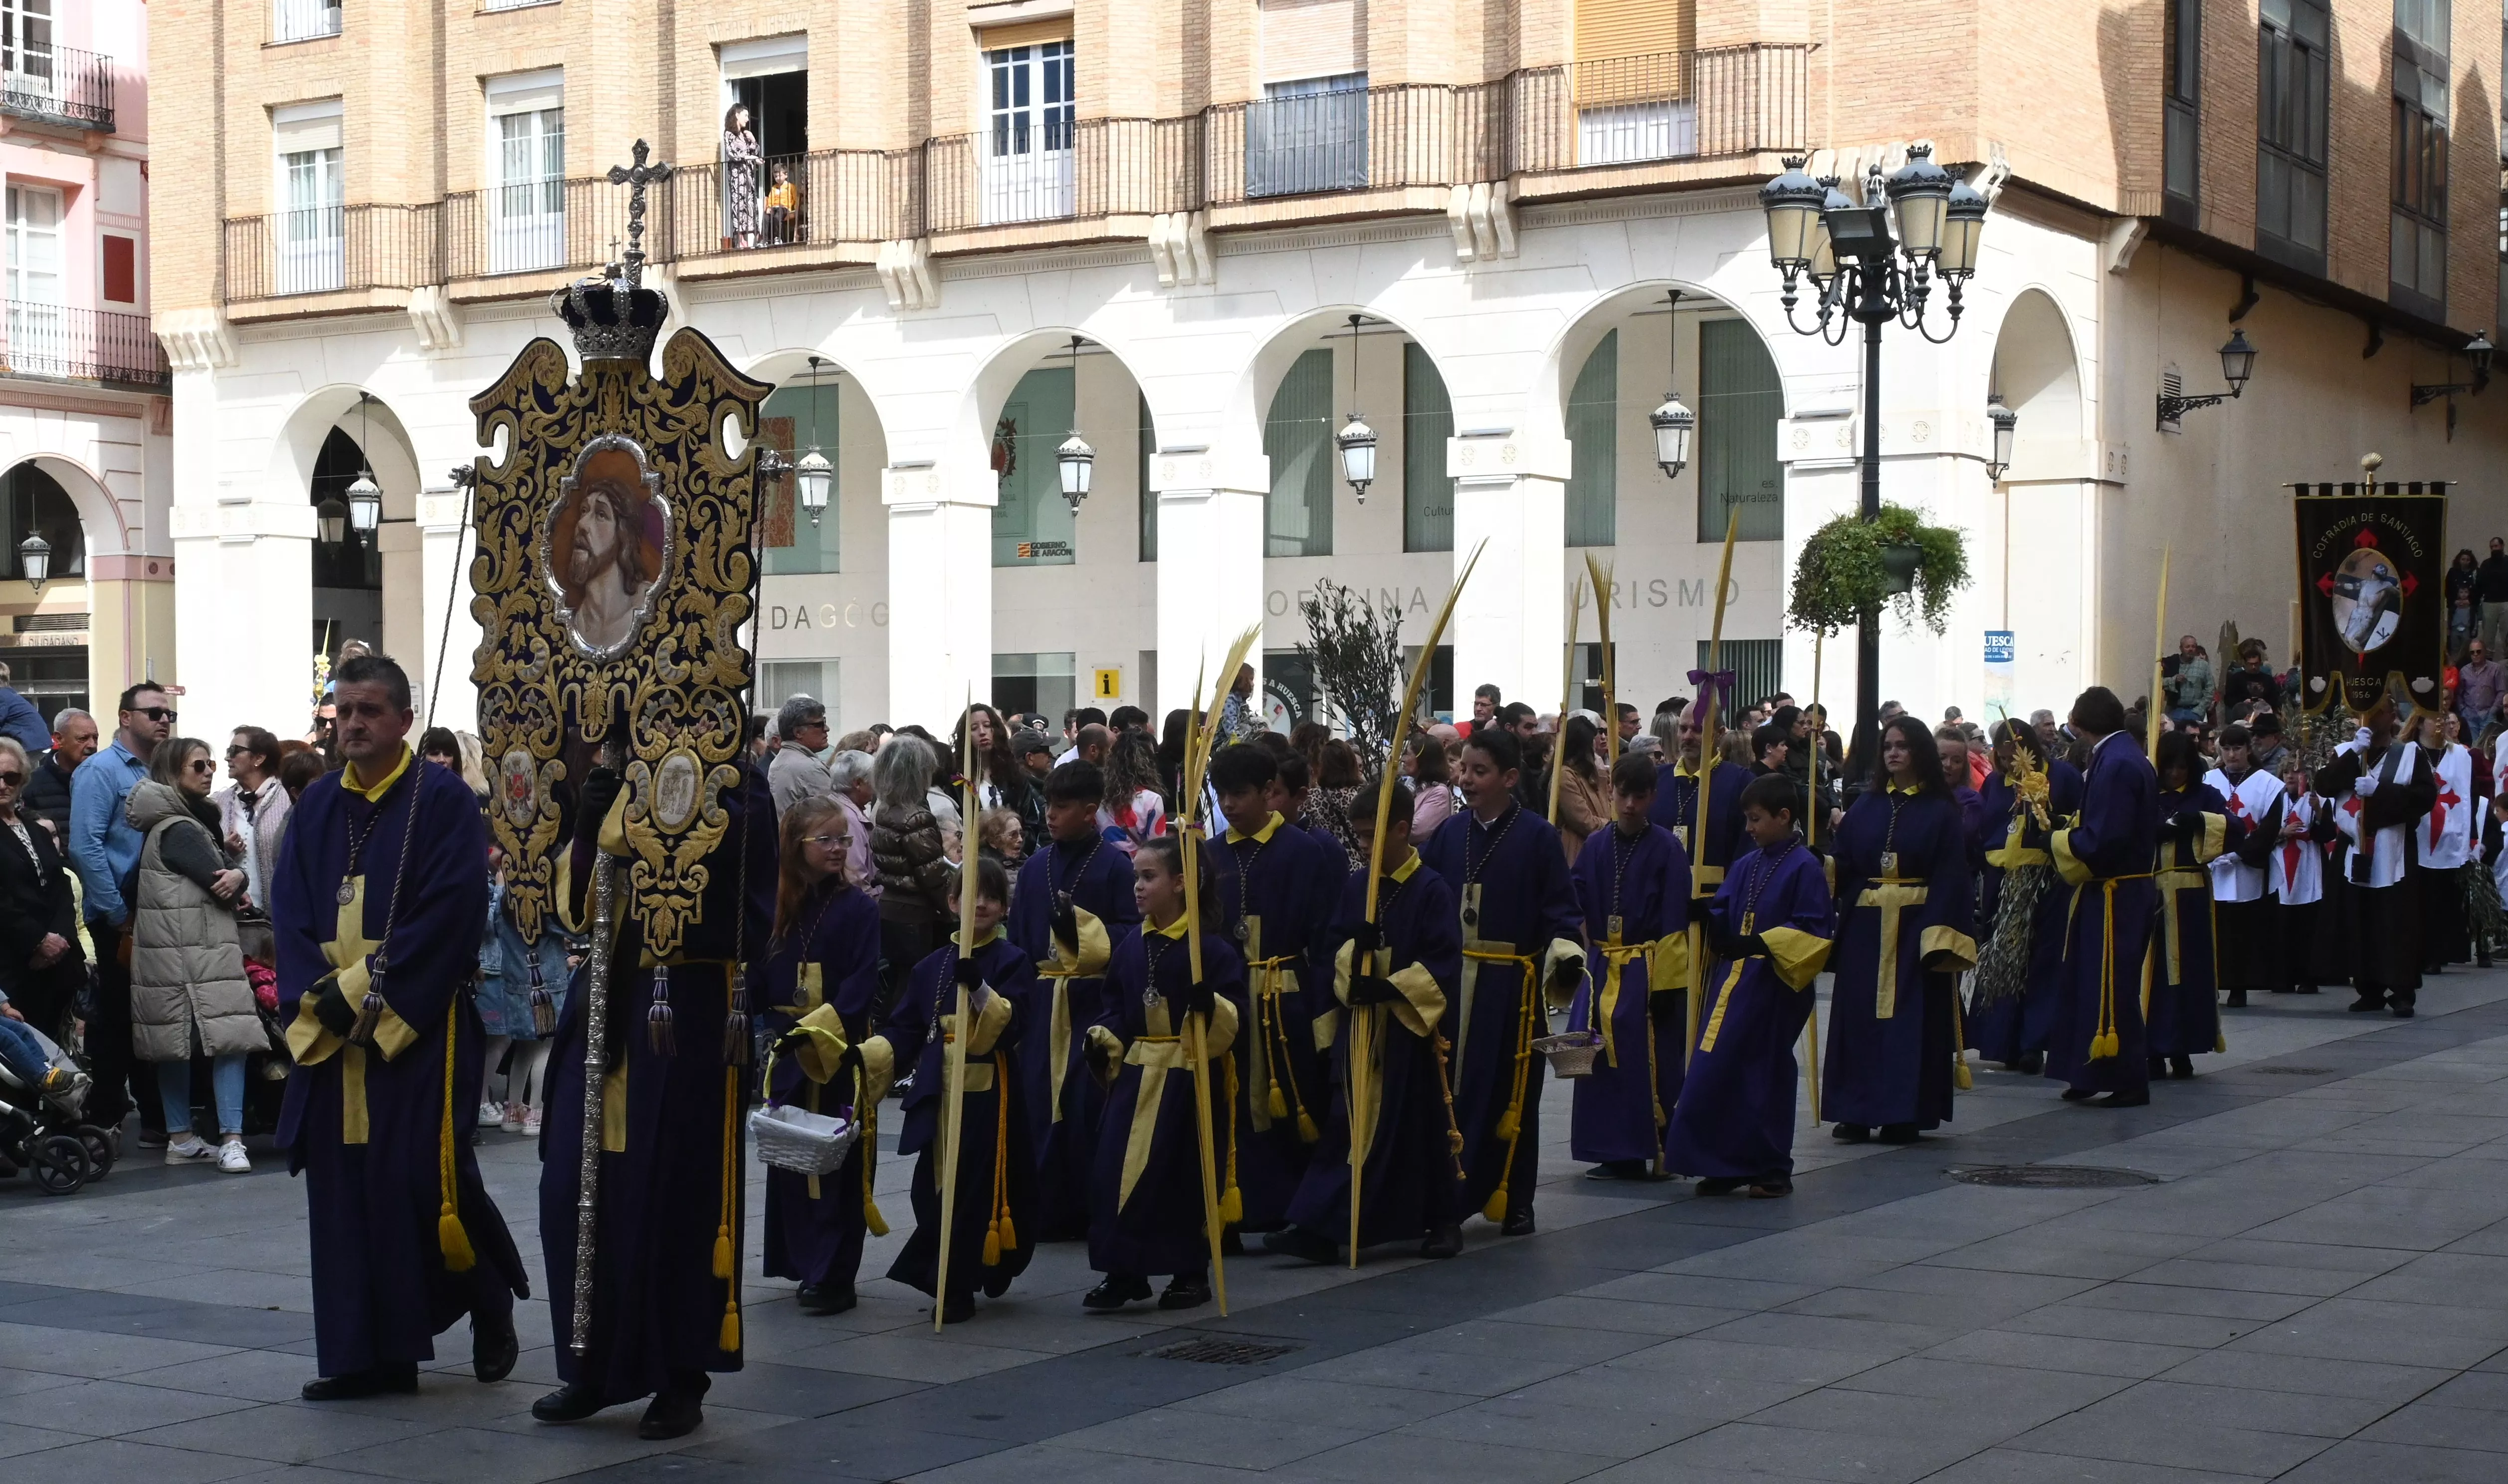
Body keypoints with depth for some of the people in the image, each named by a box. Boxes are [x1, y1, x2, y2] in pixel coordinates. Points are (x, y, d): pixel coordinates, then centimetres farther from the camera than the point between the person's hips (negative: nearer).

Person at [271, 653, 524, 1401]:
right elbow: (289, 910, 8)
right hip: (330, 1026, 5)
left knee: (427, 1178, -8)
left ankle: (492, 1307, 18)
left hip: (418, 1025, -5)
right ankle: (363, 1355, 11)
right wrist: (321, 993, -8)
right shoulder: (318, 805, 12)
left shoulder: (444, 801, -4)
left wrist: (369, 990, -15)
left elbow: (450, 914, -12)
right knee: (343, 1187, 4)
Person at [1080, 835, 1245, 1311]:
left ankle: (1191, 1275, 15)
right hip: (1135, 1076, 5)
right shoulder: (1130, 948, 9)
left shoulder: (1210, 948, -8)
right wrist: (1102, 1041, -2)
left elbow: (1233, 1017, -11)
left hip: (1189, 1080, -5)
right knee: (1114, 1171, -2)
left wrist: (1209, 1004, -30)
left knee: (1186, 1175, 1)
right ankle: (1122, 1272, 8)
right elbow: (1114, 1010, 15)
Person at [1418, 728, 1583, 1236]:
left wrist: (1566, 951, -20)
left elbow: (1560, 910, -5)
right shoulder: (1449, 833, 7)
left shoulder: (1538, 837, -5)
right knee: (1448, 1093, 4)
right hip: (1450, 983, 4)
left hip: (1512, 986, -4)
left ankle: (1513, 1203, 13)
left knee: (1511, 1096, 2)